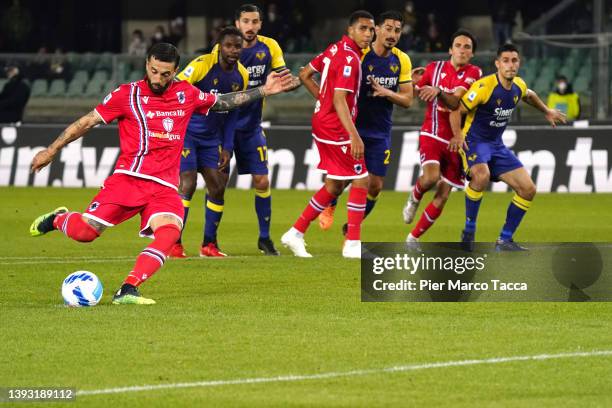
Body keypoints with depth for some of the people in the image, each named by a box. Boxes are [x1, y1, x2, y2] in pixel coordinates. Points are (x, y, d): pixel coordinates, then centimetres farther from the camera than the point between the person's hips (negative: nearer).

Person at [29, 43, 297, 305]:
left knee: (169, 232, -28)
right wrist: (52, 151, 5)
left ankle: (128, 291, -30)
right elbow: (86, 122, 6)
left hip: (164, 186, 2)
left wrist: (264, 91, 23)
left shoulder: (186, 94, 11)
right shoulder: (128, 95, 1)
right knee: (84, 231, -15)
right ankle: (58, 219, 22)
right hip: (128, 176, -2)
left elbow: (222, 103, 28)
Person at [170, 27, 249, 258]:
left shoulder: (241, 76, 2)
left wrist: (227, 148, 8)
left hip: (212, 137, 6)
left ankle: (209, 245, 15)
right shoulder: (202, 65, -18)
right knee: (187, 185, -15)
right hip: (186, 132, -6)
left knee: (218, 187, 2)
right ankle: (173, 244, -8)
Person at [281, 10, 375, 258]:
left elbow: (305, 75, 18)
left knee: (335, 185, 16)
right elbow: (340, 100, -26)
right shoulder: (349, 59, -19)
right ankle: (353, 244, -1)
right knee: (361, 181, -3)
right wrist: (354, 136, -31)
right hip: (336, 128, -10)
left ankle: (296, 233, 18)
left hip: (323, 121, 10)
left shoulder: (335, 49, 9)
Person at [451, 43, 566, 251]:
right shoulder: (484, 86, -22)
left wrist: (547, 111, 33)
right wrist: (458, 136, -28)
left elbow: (529, 95, 26)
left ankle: (505, 241, 11)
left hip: (497, 145, 7)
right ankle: (469, 230, -20)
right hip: (474, 141, -7)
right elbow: (457, 109, -18)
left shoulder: (519, 86, 0)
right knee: (482, 175, -38)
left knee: (528, 189, 0)